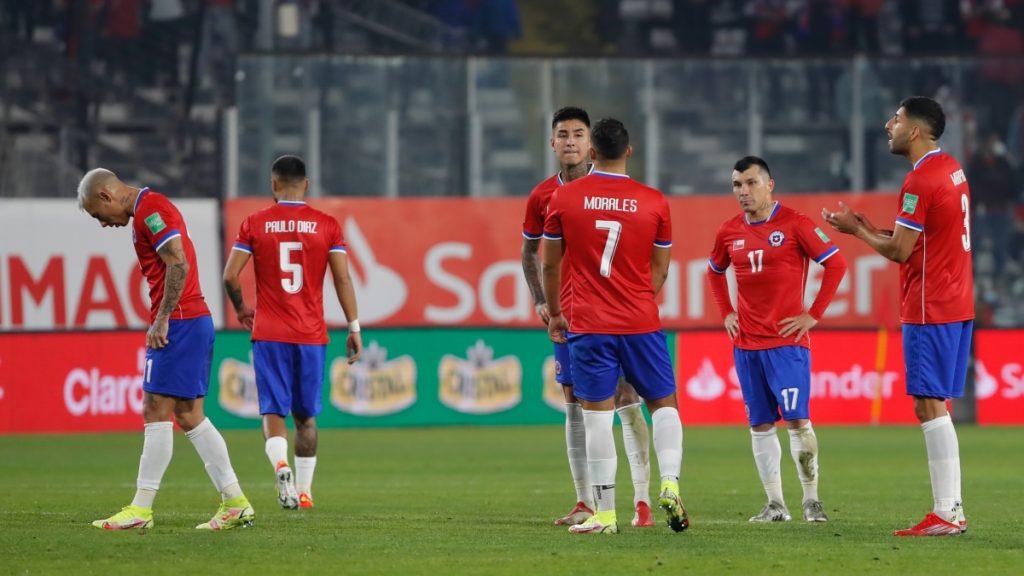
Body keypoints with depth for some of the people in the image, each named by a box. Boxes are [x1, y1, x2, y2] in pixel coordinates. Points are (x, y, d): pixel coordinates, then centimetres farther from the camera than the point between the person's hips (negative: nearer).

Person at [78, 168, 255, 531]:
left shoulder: (149, 209, -10)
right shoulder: (150, 207, 21)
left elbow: (178, 264, -20)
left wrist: (162, 320, -18)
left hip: (179, 321, -10)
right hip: (195, 320, 10)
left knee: (156, 411, -8)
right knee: (189, 416, 10)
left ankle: (141, 509, -8)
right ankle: (235, 503, 9)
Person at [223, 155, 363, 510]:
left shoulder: (255, 224, -1)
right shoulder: (327, 225, 1)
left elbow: (230, 276, -3)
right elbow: (342, 279, -2)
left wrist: (240, 308, 16)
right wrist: (354, 327, 3)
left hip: (269, 334, -1)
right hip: (311, 335, 1)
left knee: (273, 413, 0)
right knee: (306, 415, 13)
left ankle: (281, 466, -28)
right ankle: (304, 490, 16)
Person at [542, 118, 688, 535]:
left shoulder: (563, 199, -1)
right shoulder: (654, 202, 0)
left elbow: (550, 265, 7)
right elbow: (660, 270, 8)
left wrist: (554, 313, 20)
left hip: (588, 327, -1)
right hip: (641, 324, 1)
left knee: (597, 415, 0)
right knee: (664, 404, 15)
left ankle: (604, 513, 0)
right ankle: (670, 483, -4)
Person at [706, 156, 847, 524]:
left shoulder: (794, 224, -7)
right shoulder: (729, 232, 8)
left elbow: (836, 264, -7)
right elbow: (715, 272, 27)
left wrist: (813, 314, -9)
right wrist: (726, 313, 13)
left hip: (787, 341, -5)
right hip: (746, 343, 5)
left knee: (797, 419, -11)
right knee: (760, 425, 5)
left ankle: (811, 500, -2)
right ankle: (775, 505, 11)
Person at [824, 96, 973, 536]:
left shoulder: (920, 181, -16)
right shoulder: (951, 169, 14)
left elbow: (899, 251, -14)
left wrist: (855, 230, 1)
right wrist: (871, 229, 16)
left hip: (929, 310, -10)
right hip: (956, 305, 10)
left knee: (929, 405, -9)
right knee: (934, 406, 12)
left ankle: (946, 515, -12)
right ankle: (950, 509, 10)